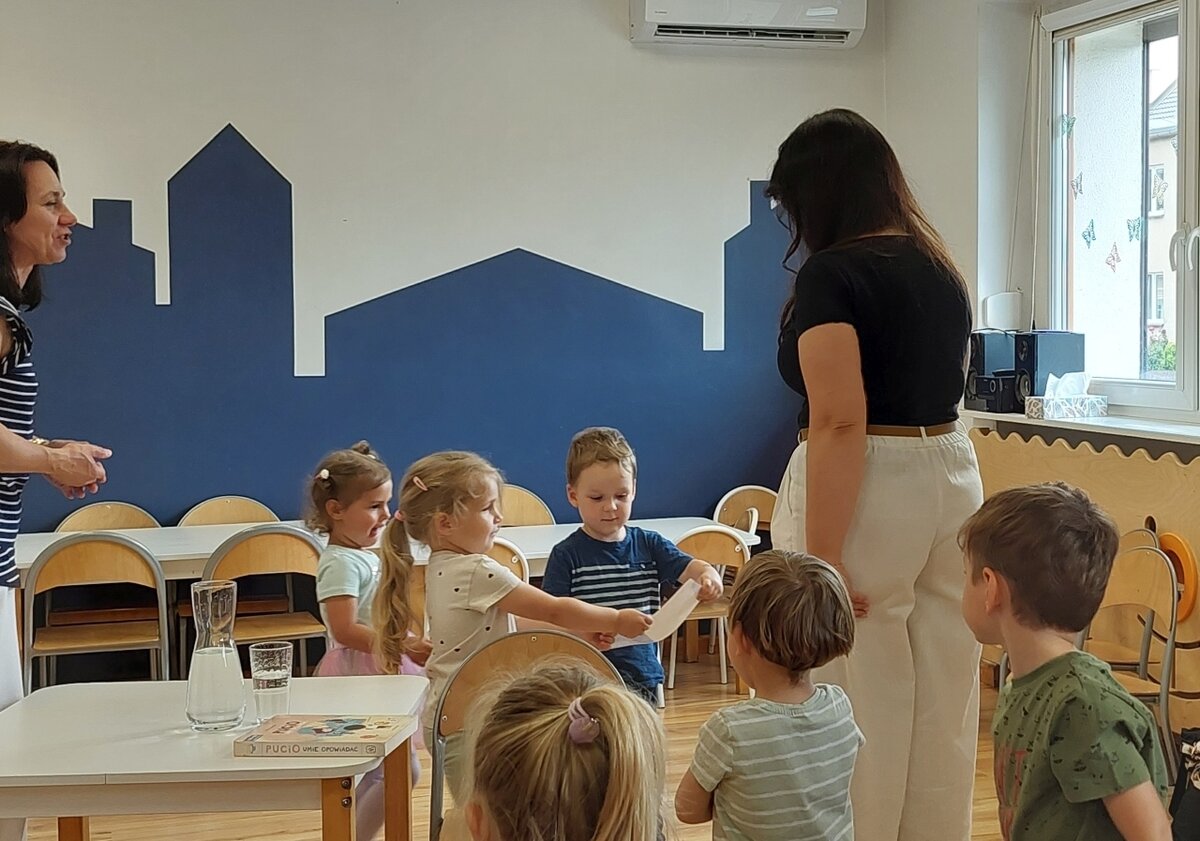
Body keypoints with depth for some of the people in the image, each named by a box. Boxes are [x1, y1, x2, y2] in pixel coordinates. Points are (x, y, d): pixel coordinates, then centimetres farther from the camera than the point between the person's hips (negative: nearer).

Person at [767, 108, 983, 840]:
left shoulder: (833, 273, -13)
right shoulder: (942, 268, 11)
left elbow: (840, 421, -21)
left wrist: (822, 556, -21)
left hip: (867, 486, -8)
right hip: (954, 476, 8)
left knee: (861, 703, 3)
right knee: (944, 698, 14)